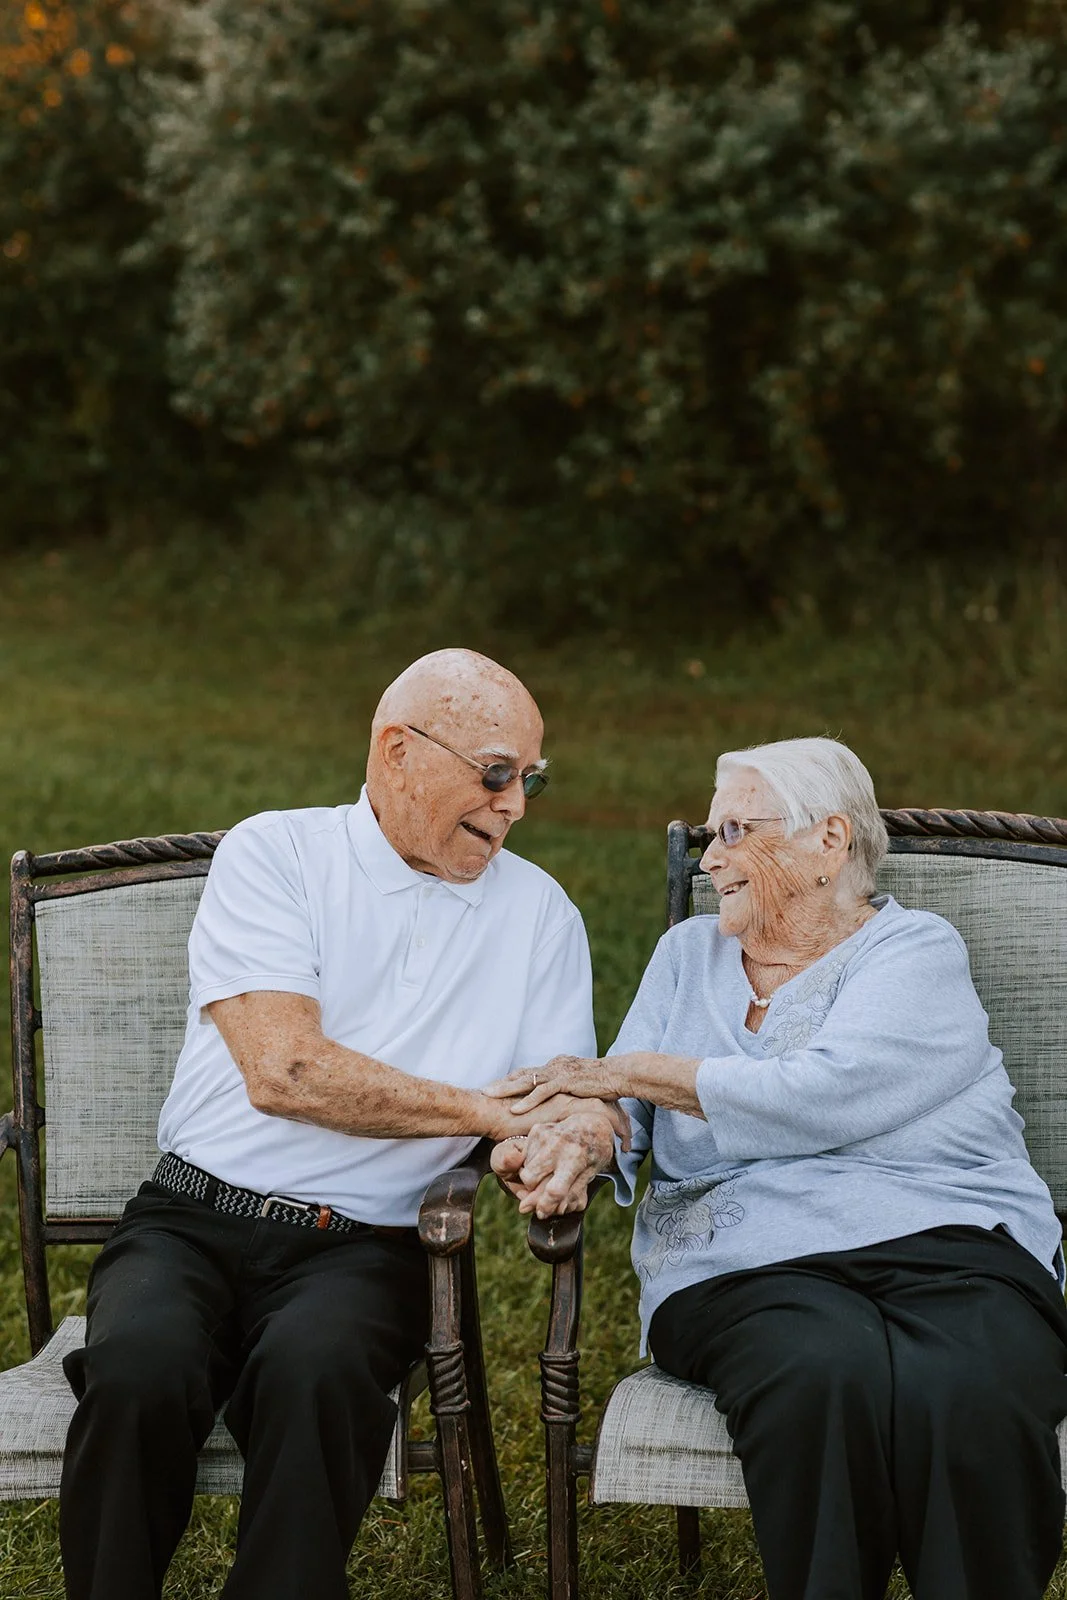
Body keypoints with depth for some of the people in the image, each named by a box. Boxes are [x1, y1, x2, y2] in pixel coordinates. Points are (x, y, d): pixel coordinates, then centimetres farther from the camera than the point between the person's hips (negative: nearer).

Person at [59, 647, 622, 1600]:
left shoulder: (539, 912, 12)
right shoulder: (273, 855, 1)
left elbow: (568, 1101, 9)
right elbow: (282, 1071, -11)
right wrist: (487, 1111, -9)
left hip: (359, 1249, 1)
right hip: (193, 1223, -1)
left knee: (316, 1369, -33)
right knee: (139, 1370, -31)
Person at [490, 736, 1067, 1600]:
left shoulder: (916, 950, 7)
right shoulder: (690, 954, 25)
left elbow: (819, 1095, -10)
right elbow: (626, 1107, 16)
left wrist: (632, 1070, -2)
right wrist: (581, 1138, -9)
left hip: (953, 1244, -2)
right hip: (750, 1264, 2)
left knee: (969, 1397, -36)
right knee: (829, 1375, -35)